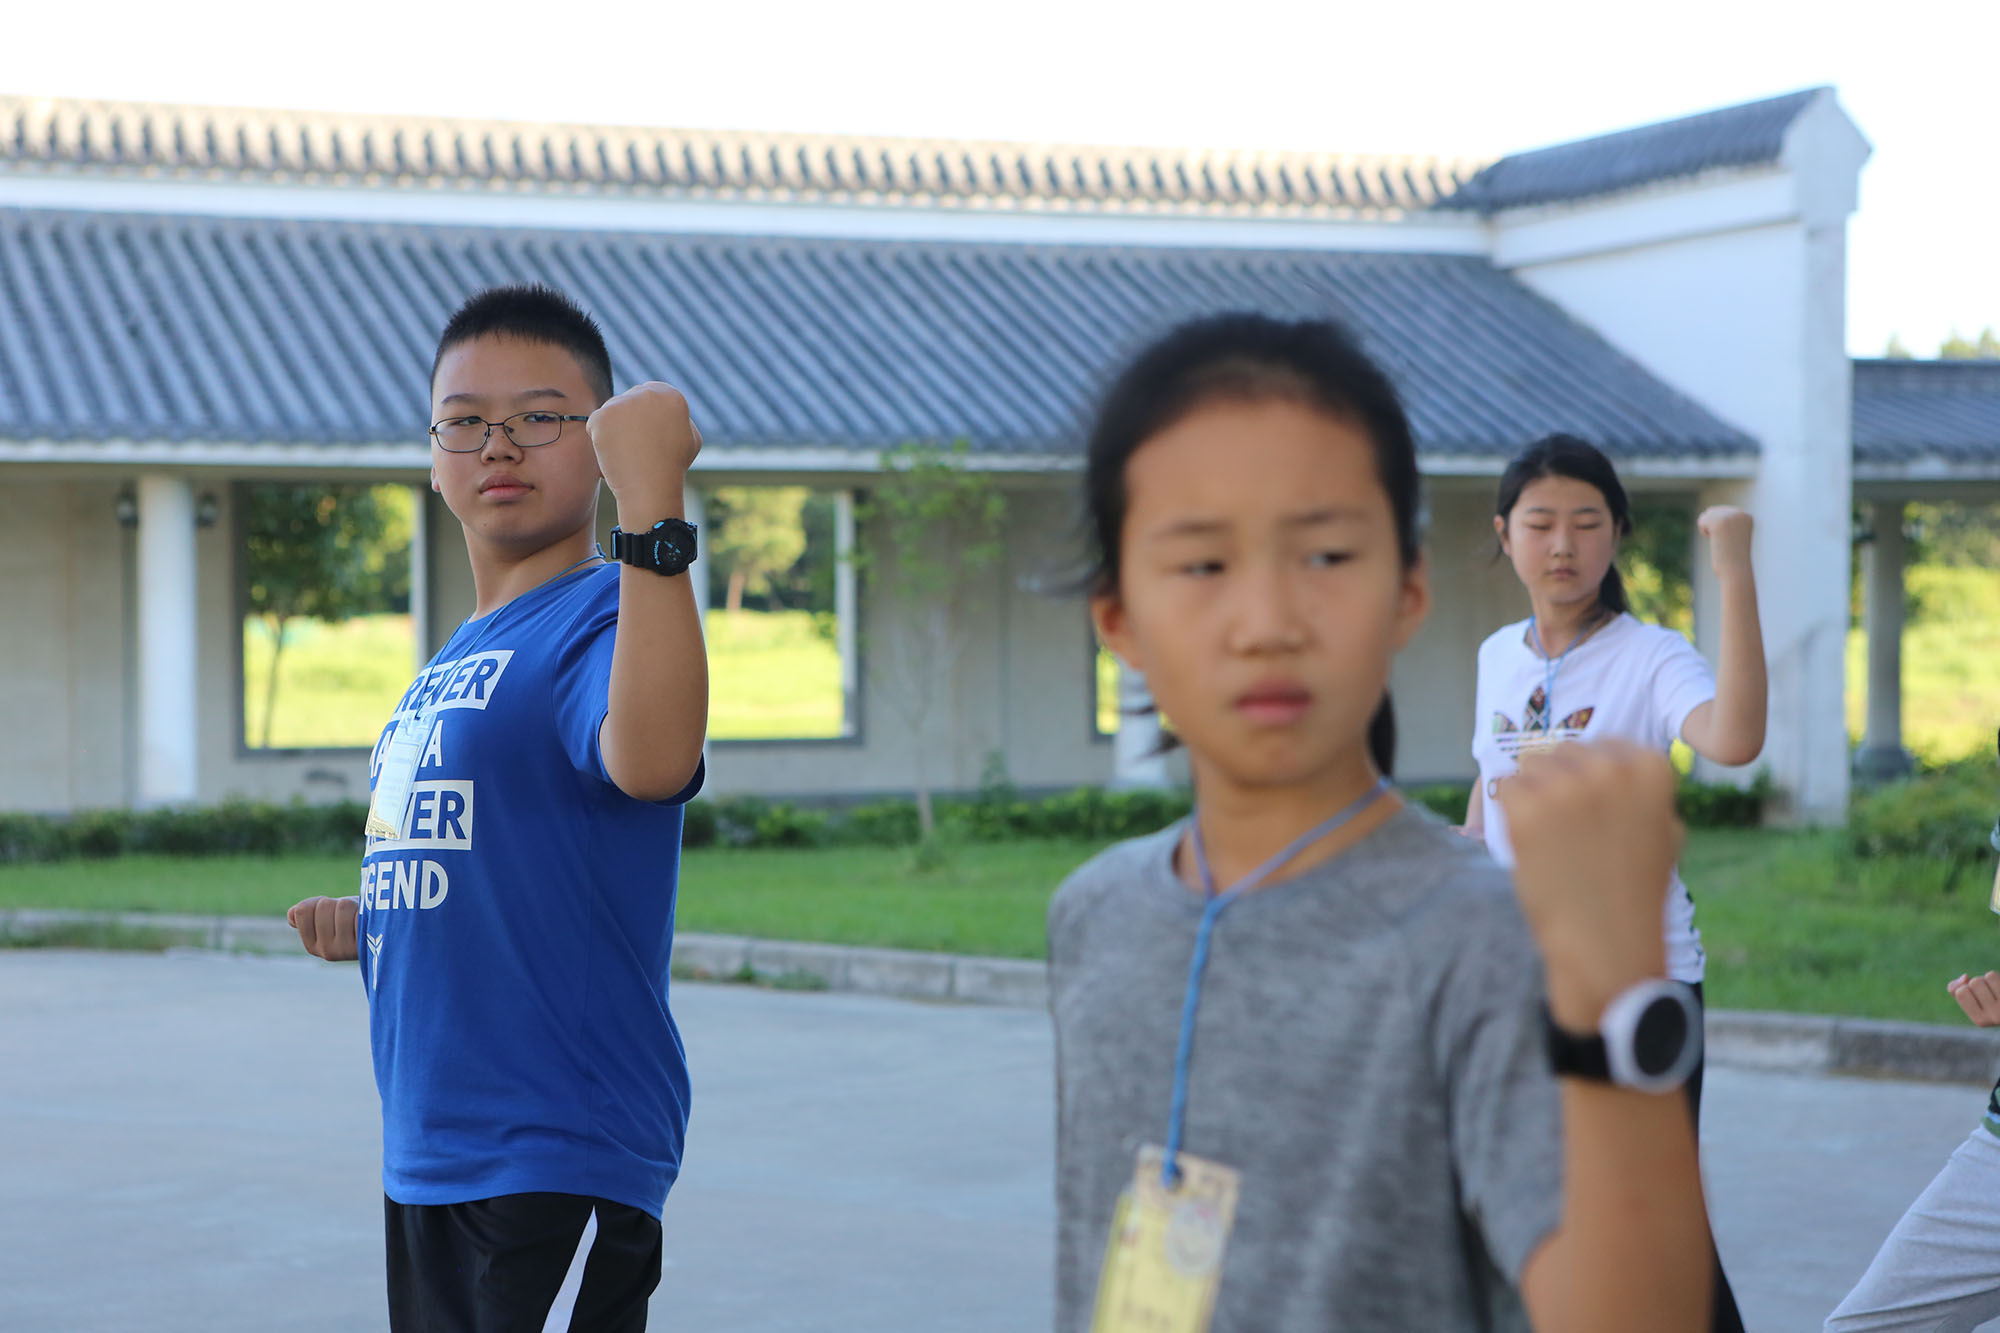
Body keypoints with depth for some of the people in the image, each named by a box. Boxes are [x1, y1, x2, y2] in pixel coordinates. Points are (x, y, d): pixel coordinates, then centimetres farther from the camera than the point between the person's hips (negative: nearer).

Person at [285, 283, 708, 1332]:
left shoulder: (605, 618, -12)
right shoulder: (451, 664, 16)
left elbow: (651, 760, -37)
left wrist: (650, 506, -41)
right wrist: (368, 927, 8)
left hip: (561, 1161, -9)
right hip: (426, 1160, 9)